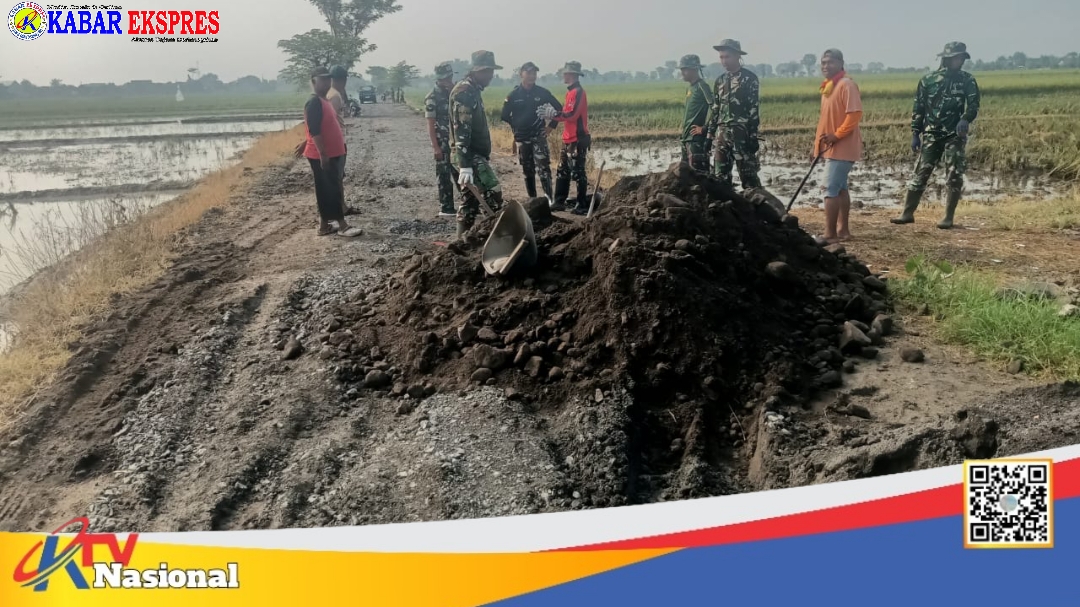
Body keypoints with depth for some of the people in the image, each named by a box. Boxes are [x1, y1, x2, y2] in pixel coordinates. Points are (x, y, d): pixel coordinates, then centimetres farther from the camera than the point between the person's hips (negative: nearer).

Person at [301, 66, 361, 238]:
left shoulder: (325, 101, 15)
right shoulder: (314, 103, -16)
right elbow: (314, 131, -22)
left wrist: (333, 152, 22)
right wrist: (322, 154, -24)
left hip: (331, 154, 10)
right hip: (321, 156, -10)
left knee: (328, 191, 12)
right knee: (330, 191, -4)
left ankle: (325, 224, 18)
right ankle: (342, 225, -1)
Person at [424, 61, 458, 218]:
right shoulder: (432, 98, -9)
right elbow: (430, 124, -12)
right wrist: (436, 146, -16)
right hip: (442, 143, -6)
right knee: (444, 175, -1)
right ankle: (445, 208, 4)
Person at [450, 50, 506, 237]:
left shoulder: (473, 90, 17)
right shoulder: (464, 92, -15)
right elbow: (461, 131, -23)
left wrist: (485, 158, 25)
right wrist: (465, 165, -29)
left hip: (475, 155, 10)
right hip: (470, 157, -10)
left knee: (470, 201, 11)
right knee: (493, 193, -15)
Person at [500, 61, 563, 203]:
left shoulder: (542, 93, -1)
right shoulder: (514, 95, -1)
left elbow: (559, 108, 11)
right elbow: (505, 116, 9)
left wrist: (551, 125, 6)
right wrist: (515, 130, 8)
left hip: (539, 136, -2)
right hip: (521, 138, 2)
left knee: (543, 167, -15)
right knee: (527, 171, 8)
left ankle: (549, 197, -17)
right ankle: (532, 199, 16)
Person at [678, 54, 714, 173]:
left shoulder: (701, 86, -10)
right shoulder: (691, 88, 17)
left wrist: (704, 128, -16)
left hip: (697, 138, -10)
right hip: (687, 137, 10)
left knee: (698, 170, -11)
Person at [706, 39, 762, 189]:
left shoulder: (750, 78, -3)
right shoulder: (720, 80, 15)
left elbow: (755, 110, -8)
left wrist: (753, 136, -14)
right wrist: (710, 135, 12)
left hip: (743, 134, -6)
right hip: (722, 134, 6)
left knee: (748, 176, -4)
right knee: (720, 176, 6)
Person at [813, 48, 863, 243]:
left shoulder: (847, 84, -15)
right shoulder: (829, 85, 14)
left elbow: (855, 114, -23)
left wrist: (837, 135, -24)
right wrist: (821, 138, 13)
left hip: (842, 147, -10)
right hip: (833, 147, 10)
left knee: (831, 189, -12)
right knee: (840, 188, 14)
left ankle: (830, 234, -10)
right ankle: (843, 229, 23)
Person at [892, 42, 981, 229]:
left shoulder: (967, 81, 2)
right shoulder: (928, 80, 4)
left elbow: (973, 105, -5)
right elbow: (918, 108, 6)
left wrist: (965, 119, -27)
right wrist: (915, 134, 2)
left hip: (955, 136, -1)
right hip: (931, 135, 1)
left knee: (954, 177, -3)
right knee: (921, 173, 1)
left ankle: (948, 218, 4)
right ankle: (908, 213, 7)